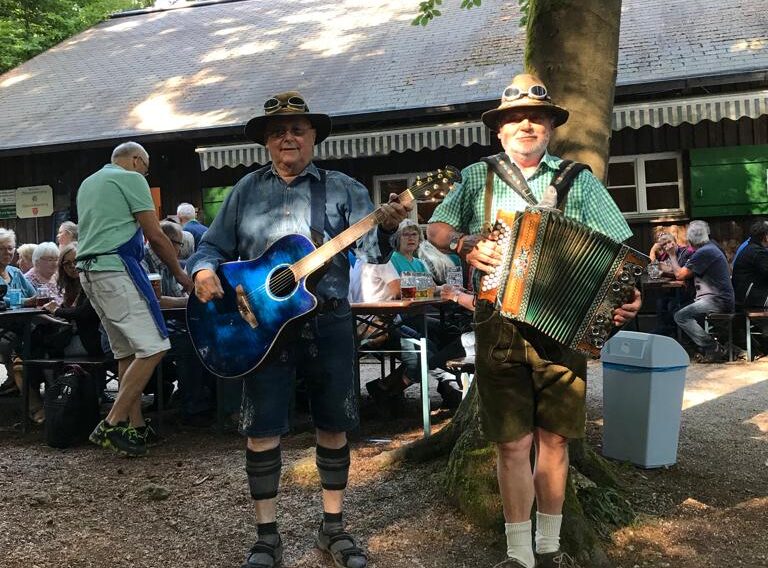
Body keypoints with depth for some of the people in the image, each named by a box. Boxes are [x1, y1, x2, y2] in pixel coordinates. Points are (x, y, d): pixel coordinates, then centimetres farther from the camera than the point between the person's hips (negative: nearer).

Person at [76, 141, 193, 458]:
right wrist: (180, 274, 4)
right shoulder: (131, 178, -3)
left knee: (127, 352, 11)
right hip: (117, 268, -10)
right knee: (153, 348, -11)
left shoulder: (87, 183, 23)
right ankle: (111, 426, -13)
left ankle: (135, 426, 11)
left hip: (88, 272, 10)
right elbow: (155, 236, -6)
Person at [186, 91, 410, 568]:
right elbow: (214, 247, 12)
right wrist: (204, 270, -10)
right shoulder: (246, 190, 10)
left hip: (329, 323, 0)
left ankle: (333, 527, 25)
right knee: (262, 429, 1)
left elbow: (372, 248, -7)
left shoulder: (343, 189, 4)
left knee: (334, 424, 8)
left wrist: (387, 226, -29)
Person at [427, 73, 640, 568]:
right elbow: (436, 229, 11)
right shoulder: (477, 178, 12)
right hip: (498, 327, 0)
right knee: (514, 443, 1)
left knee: (555, 438, 7)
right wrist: (465, 244, -10)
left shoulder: (577, 180, 9)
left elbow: (619, 248, 6)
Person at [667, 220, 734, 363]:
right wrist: (667, 271, 14)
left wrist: (672, 254, 2)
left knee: (681, 316, -18)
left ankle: (713, 349, -19)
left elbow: (680, 275, -10)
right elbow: (687, 273, 20)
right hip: (718, 299, 11)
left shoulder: (703, 252, -15)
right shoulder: (710, 247, 19)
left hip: (717, 301, -11)